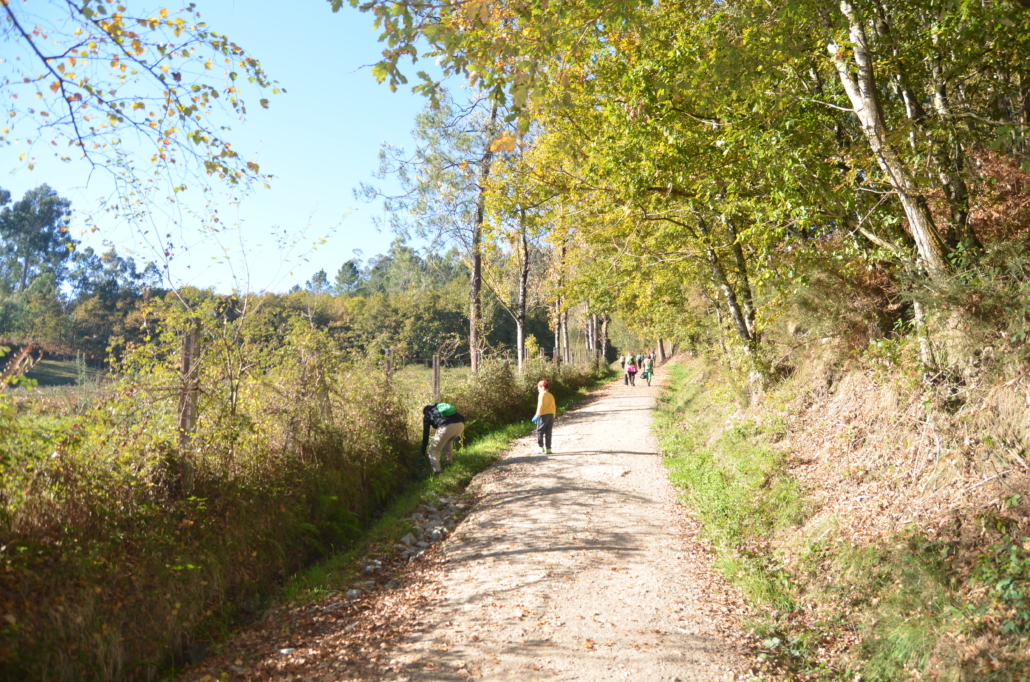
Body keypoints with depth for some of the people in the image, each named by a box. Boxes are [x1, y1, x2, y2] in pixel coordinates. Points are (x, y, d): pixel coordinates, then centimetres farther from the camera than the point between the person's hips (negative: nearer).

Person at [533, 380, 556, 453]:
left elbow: (540, 406, -13)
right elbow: (554, 407, 17)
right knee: (548, 432, 8)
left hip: (544, 415, -7)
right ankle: (548, 449, 6)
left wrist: (537, 416, -14)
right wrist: (553, 416, 22)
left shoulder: (542, 394, -5)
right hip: (551, 415, 7)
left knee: (539, 431, 3)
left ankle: (541, 447, -1)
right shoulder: (551, 395, 16)